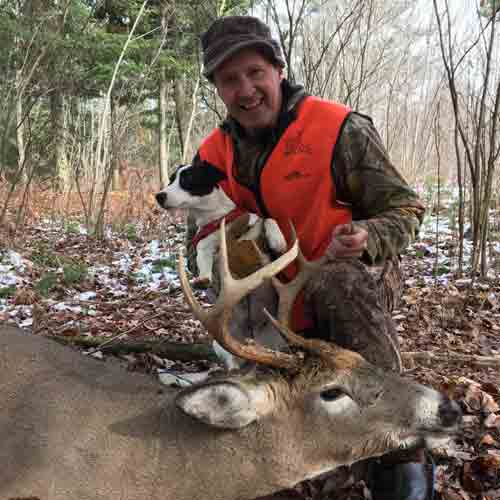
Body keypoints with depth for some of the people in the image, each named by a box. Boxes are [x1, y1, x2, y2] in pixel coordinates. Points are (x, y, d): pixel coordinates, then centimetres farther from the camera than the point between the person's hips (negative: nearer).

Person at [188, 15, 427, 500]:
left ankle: (397, 453, -33)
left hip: (357, 279, -5)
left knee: (338, 284, -41)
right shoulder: (214, 155, -3)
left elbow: (404, 208, -14)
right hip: (283, 305, 6)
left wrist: (365, 239, -36)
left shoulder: (339, 130, -19)